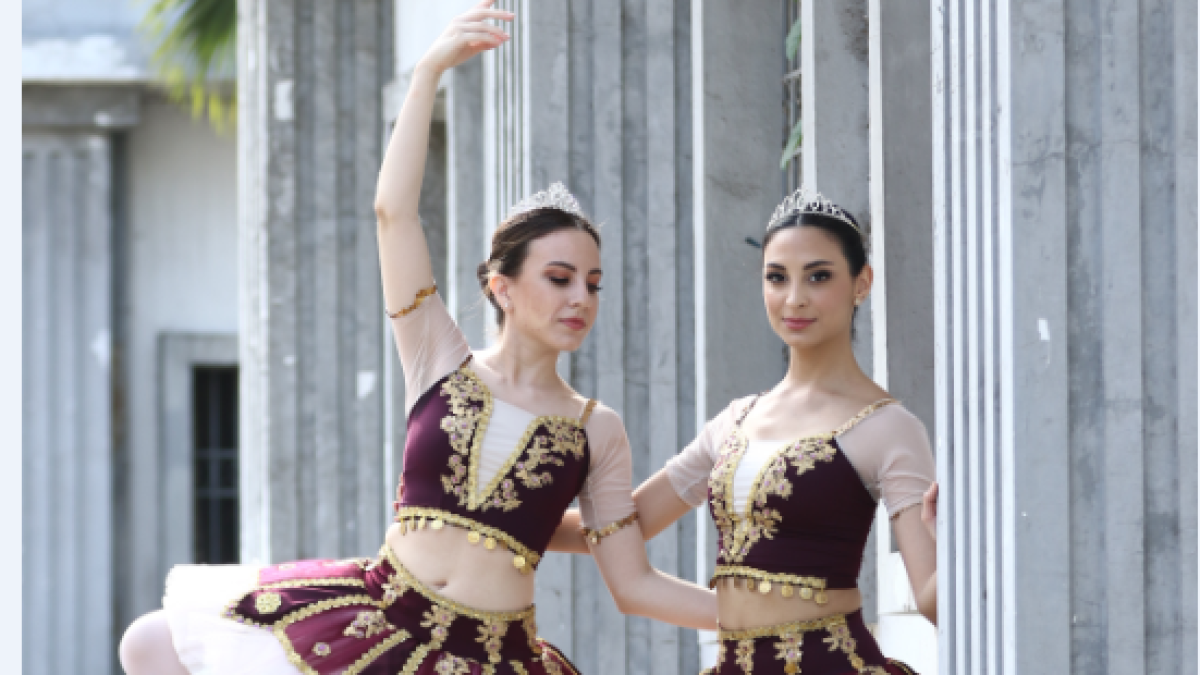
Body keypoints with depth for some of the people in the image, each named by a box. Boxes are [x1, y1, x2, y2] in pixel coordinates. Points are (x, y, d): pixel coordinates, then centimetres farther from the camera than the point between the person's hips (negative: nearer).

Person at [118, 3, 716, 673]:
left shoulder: (596, 430, 4)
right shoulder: (441, 362, 3)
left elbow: (636, 586, 5)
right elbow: (394, 211, -7)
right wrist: (431, 70, -12)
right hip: (377, 620, 1)